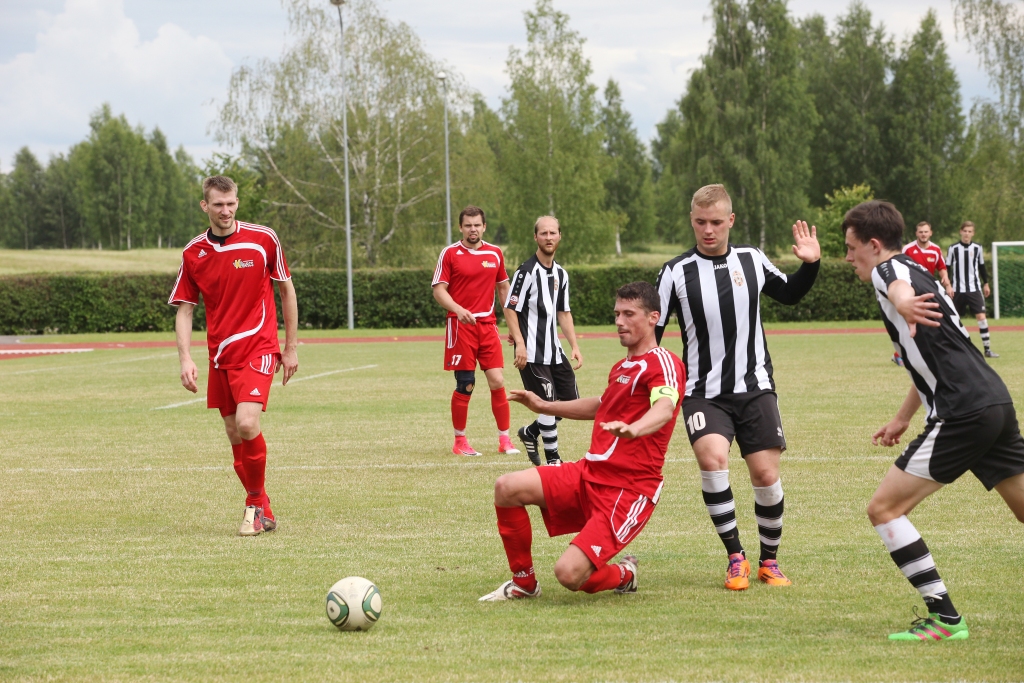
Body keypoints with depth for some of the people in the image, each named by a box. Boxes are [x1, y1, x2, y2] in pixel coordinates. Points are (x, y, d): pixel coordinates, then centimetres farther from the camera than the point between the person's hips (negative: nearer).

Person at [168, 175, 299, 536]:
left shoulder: (263, 239, -5)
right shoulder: (193, 253, 2)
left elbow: (286, 290, 5)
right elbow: (184, 309, 5)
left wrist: (291, 347, 5)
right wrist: (185, 358, -8)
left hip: (259, 348, -4)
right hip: (220, 355, 4)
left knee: (247, 424, -21)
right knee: (235, 435, 7)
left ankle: (255, 502, -2)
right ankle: (262, 512, 22)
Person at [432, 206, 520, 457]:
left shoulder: (495, 253, 10)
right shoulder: (450, 253, -1)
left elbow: (503, 288, 19)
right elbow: (438, 290, -5)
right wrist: (458, 310, -22)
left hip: (488, 325, 3)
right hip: (460, 324, -3)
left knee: (497, 381, -4)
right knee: (465, 385, -2)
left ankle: (505, 440, 5)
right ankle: (460, 441, 11)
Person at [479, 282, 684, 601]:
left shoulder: (662, 363, -11)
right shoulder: (622, 367, 18)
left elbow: (664, 407, -34)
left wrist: (632, 429, -55)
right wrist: (545, 406, 44)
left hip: (628, 489, -9)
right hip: (589, 473, 9)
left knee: (569, 574, -23)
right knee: (507, 487, -9)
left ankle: (623, 575, 12)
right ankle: (523, 582, 9)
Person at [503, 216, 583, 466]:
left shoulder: (561, 274, 12)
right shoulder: (526, 272, -11)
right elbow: (510, 309, -12)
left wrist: (574, 346, 10)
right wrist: (519, 343, -20)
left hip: (554, 351, 8)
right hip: (532, 353, -8)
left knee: (571, 401, 9)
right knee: (549, 403, -8)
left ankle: (530, 433, 28)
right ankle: (552, 459, 4)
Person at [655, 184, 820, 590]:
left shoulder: (752, 260, 2)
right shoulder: (676, 272, -6)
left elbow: (789, 295, 21)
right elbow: (649, 333, -1)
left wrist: (810, 264, 4)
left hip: (754, 388, 2)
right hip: (704, 392, -2)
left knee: (766, 474, -4)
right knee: (712, 458, -26)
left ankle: (769, 562, 18)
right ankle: (735, 558, -11)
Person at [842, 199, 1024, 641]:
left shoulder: (888, 269, -3)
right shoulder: (916, 275, 25)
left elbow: (898, 287, -32)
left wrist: (904, 305, -53)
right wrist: (902, 419, 43)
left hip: (964, 414, -10)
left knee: (884, 508, -6)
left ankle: (944, 617, -9)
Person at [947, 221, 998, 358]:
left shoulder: (977, 248, 3)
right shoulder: (953, 248, -2)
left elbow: (982, 267, 14)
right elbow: (947, 268, 2)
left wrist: (986, 283, 16)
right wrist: (948, 286, -6)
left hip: (974, 289, 0)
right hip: (958, 290, 0)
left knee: (981, 316, -11)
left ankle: (987, 349, -10)